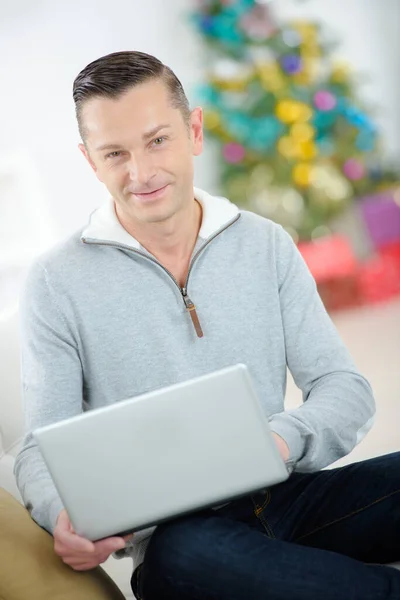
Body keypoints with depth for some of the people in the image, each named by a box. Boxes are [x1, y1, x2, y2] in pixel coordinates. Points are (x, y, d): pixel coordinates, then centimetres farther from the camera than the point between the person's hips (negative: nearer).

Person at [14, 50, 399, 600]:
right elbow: (42, 449, 0)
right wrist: (65, 517, -24)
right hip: (174, 530, -1)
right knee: (181, 553, -38)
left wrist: (284, 438, -18)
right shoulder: (58, 282, 1)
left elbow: (346, 388, 5)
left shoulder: (266, 245, 8)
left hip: (289, 497, 2)